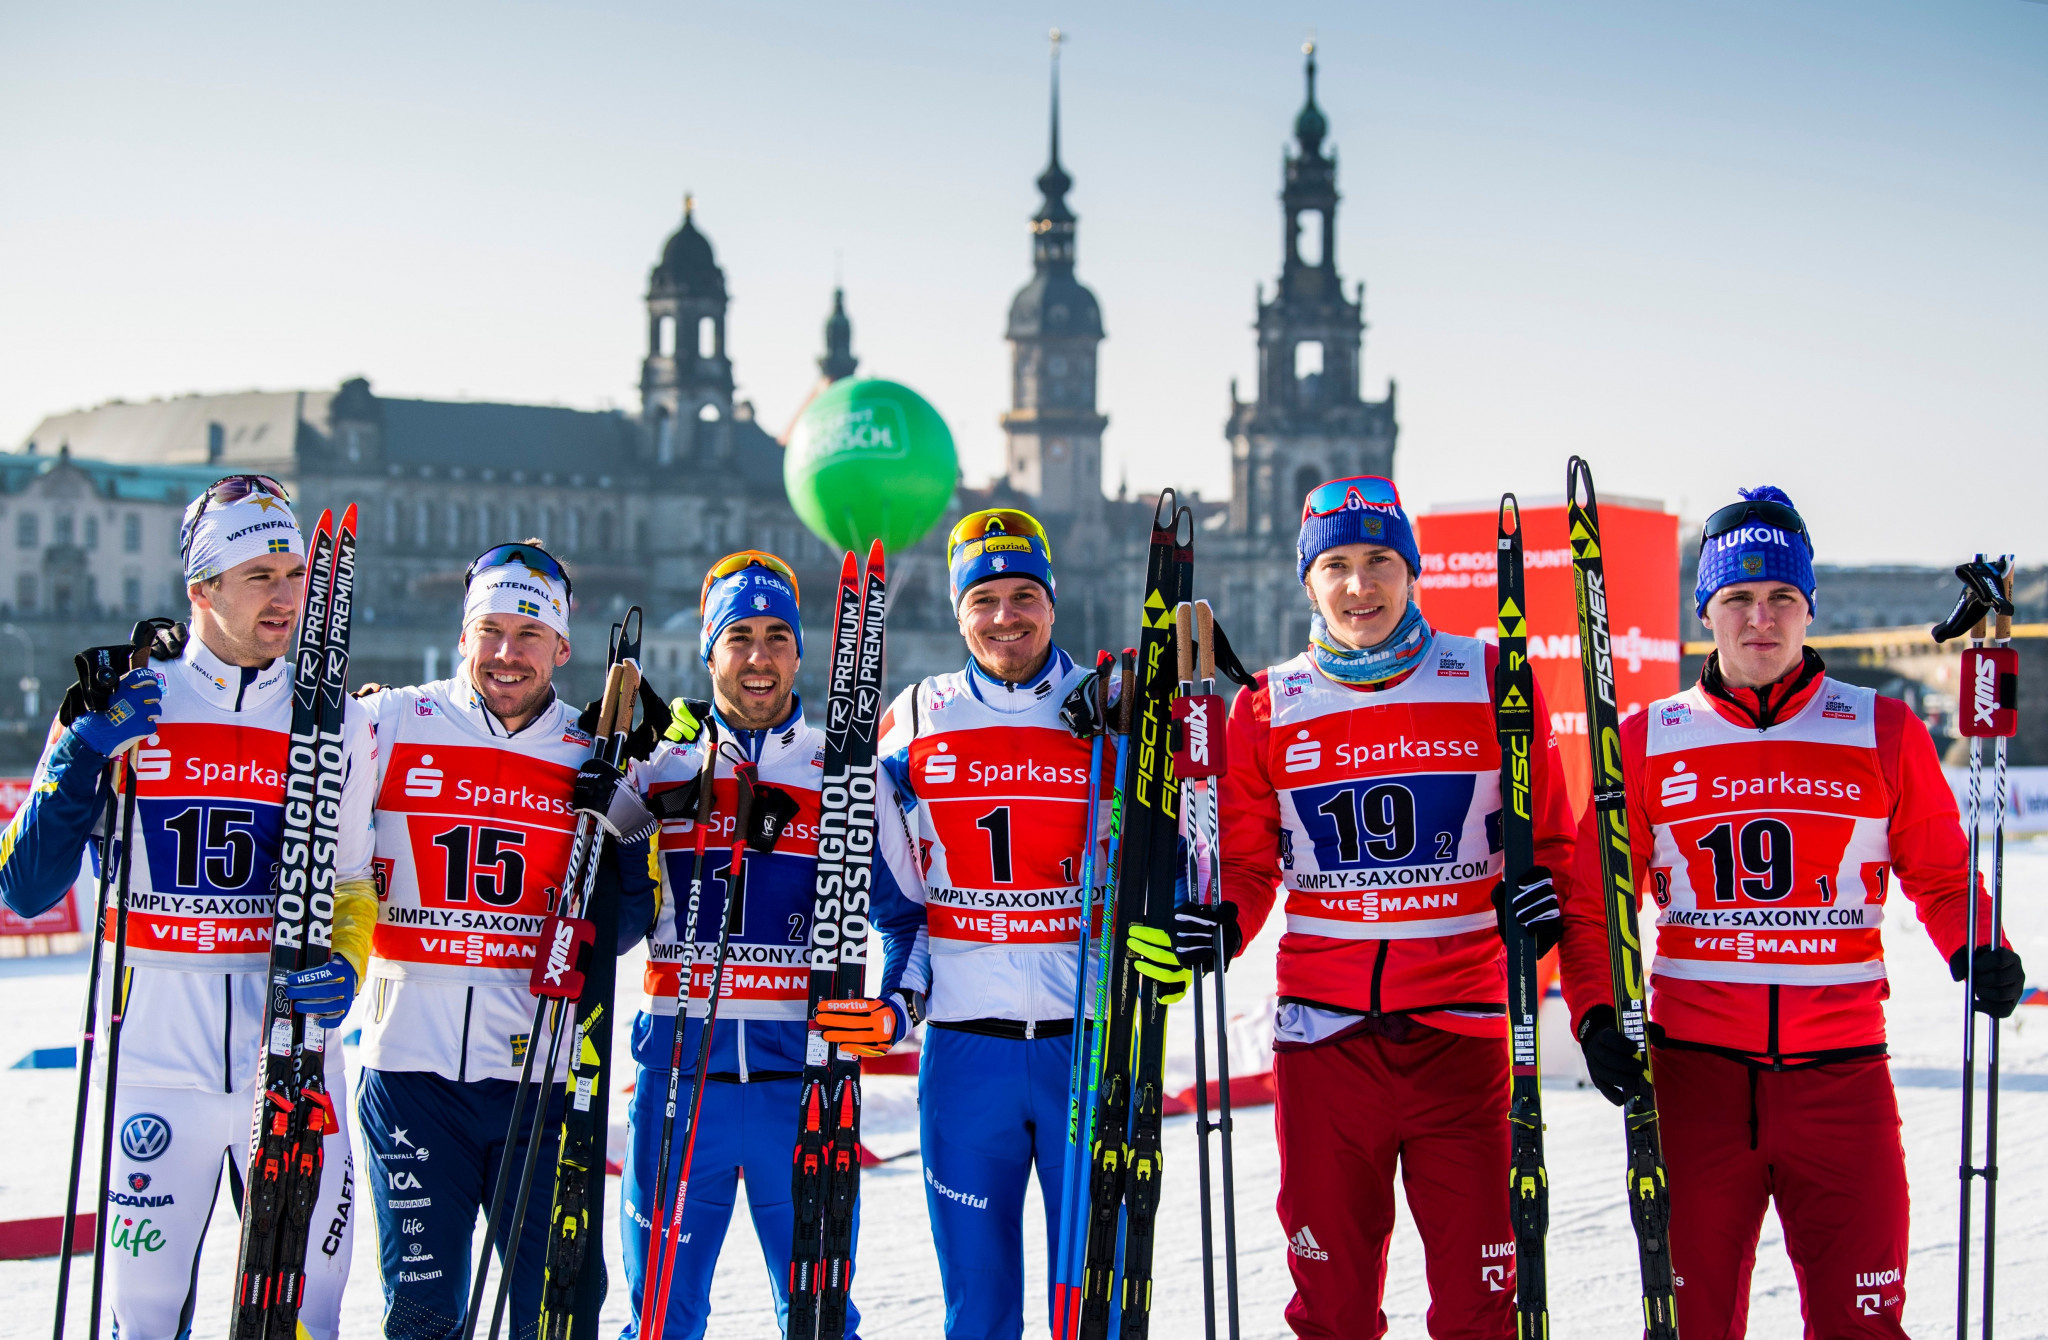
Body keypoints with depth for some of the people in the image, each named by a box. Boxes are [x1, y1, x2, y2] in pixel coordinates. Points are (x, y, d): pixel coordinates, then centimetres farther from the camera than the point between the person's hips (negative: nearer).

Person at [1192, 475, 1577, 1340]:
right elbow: (1245, 861, 12)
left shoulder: (1491, 684, 3)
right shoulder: (1267, 709, 7)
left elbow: (1546, 833, 9)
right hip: (1323, 1032, 1)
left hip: (1460, 1028, -1)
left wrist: (1540, 889, -11)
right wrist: (1219, 923, -8)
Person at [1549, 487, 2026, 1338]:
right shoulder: (1649, 741, 6)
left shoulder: (1883, 734, 5)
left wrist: (1976, 951, -6)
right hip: (1694, 1073, 0)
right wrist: (1595, 1010, -4)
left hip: (1842, 1074, 0)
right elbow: (1595, 900, 10)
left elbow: (1939, 873, 13)